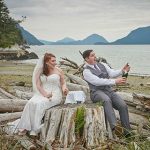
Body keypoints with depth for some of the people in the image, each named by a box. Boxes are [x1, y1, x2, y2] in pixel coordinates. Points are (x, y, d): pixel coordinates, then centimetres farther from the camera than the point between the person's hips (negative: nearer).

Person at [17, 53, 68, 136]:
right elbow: (38, 85, 2)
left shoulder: (58, 71, 4)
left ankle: (35, 129, -24)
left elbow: (63, 83, 11)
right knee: (31, 103, -28)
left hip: (55, 95, -2)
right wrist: (45, 94, -14)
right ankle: (26, 127, -23)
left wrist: (64, 89, -12)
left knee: (40, 104, -31)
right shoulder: (40, 71, 7)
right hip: (42, 93, 2)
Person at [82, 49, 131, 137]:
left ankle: (127, 132, -9)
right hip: (97, 92, -5)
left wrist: (122, 71, -19)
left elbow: (112, 73, 2)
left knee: (123, 105, -16)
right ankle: (114, 126, -52)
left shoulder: (102, 65, 16)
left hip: (109, 90, 6)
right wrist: (115, 81, -26)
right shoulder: (86, 71, -3)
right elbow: (98, 81, -17)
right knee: (107, 100, -38)